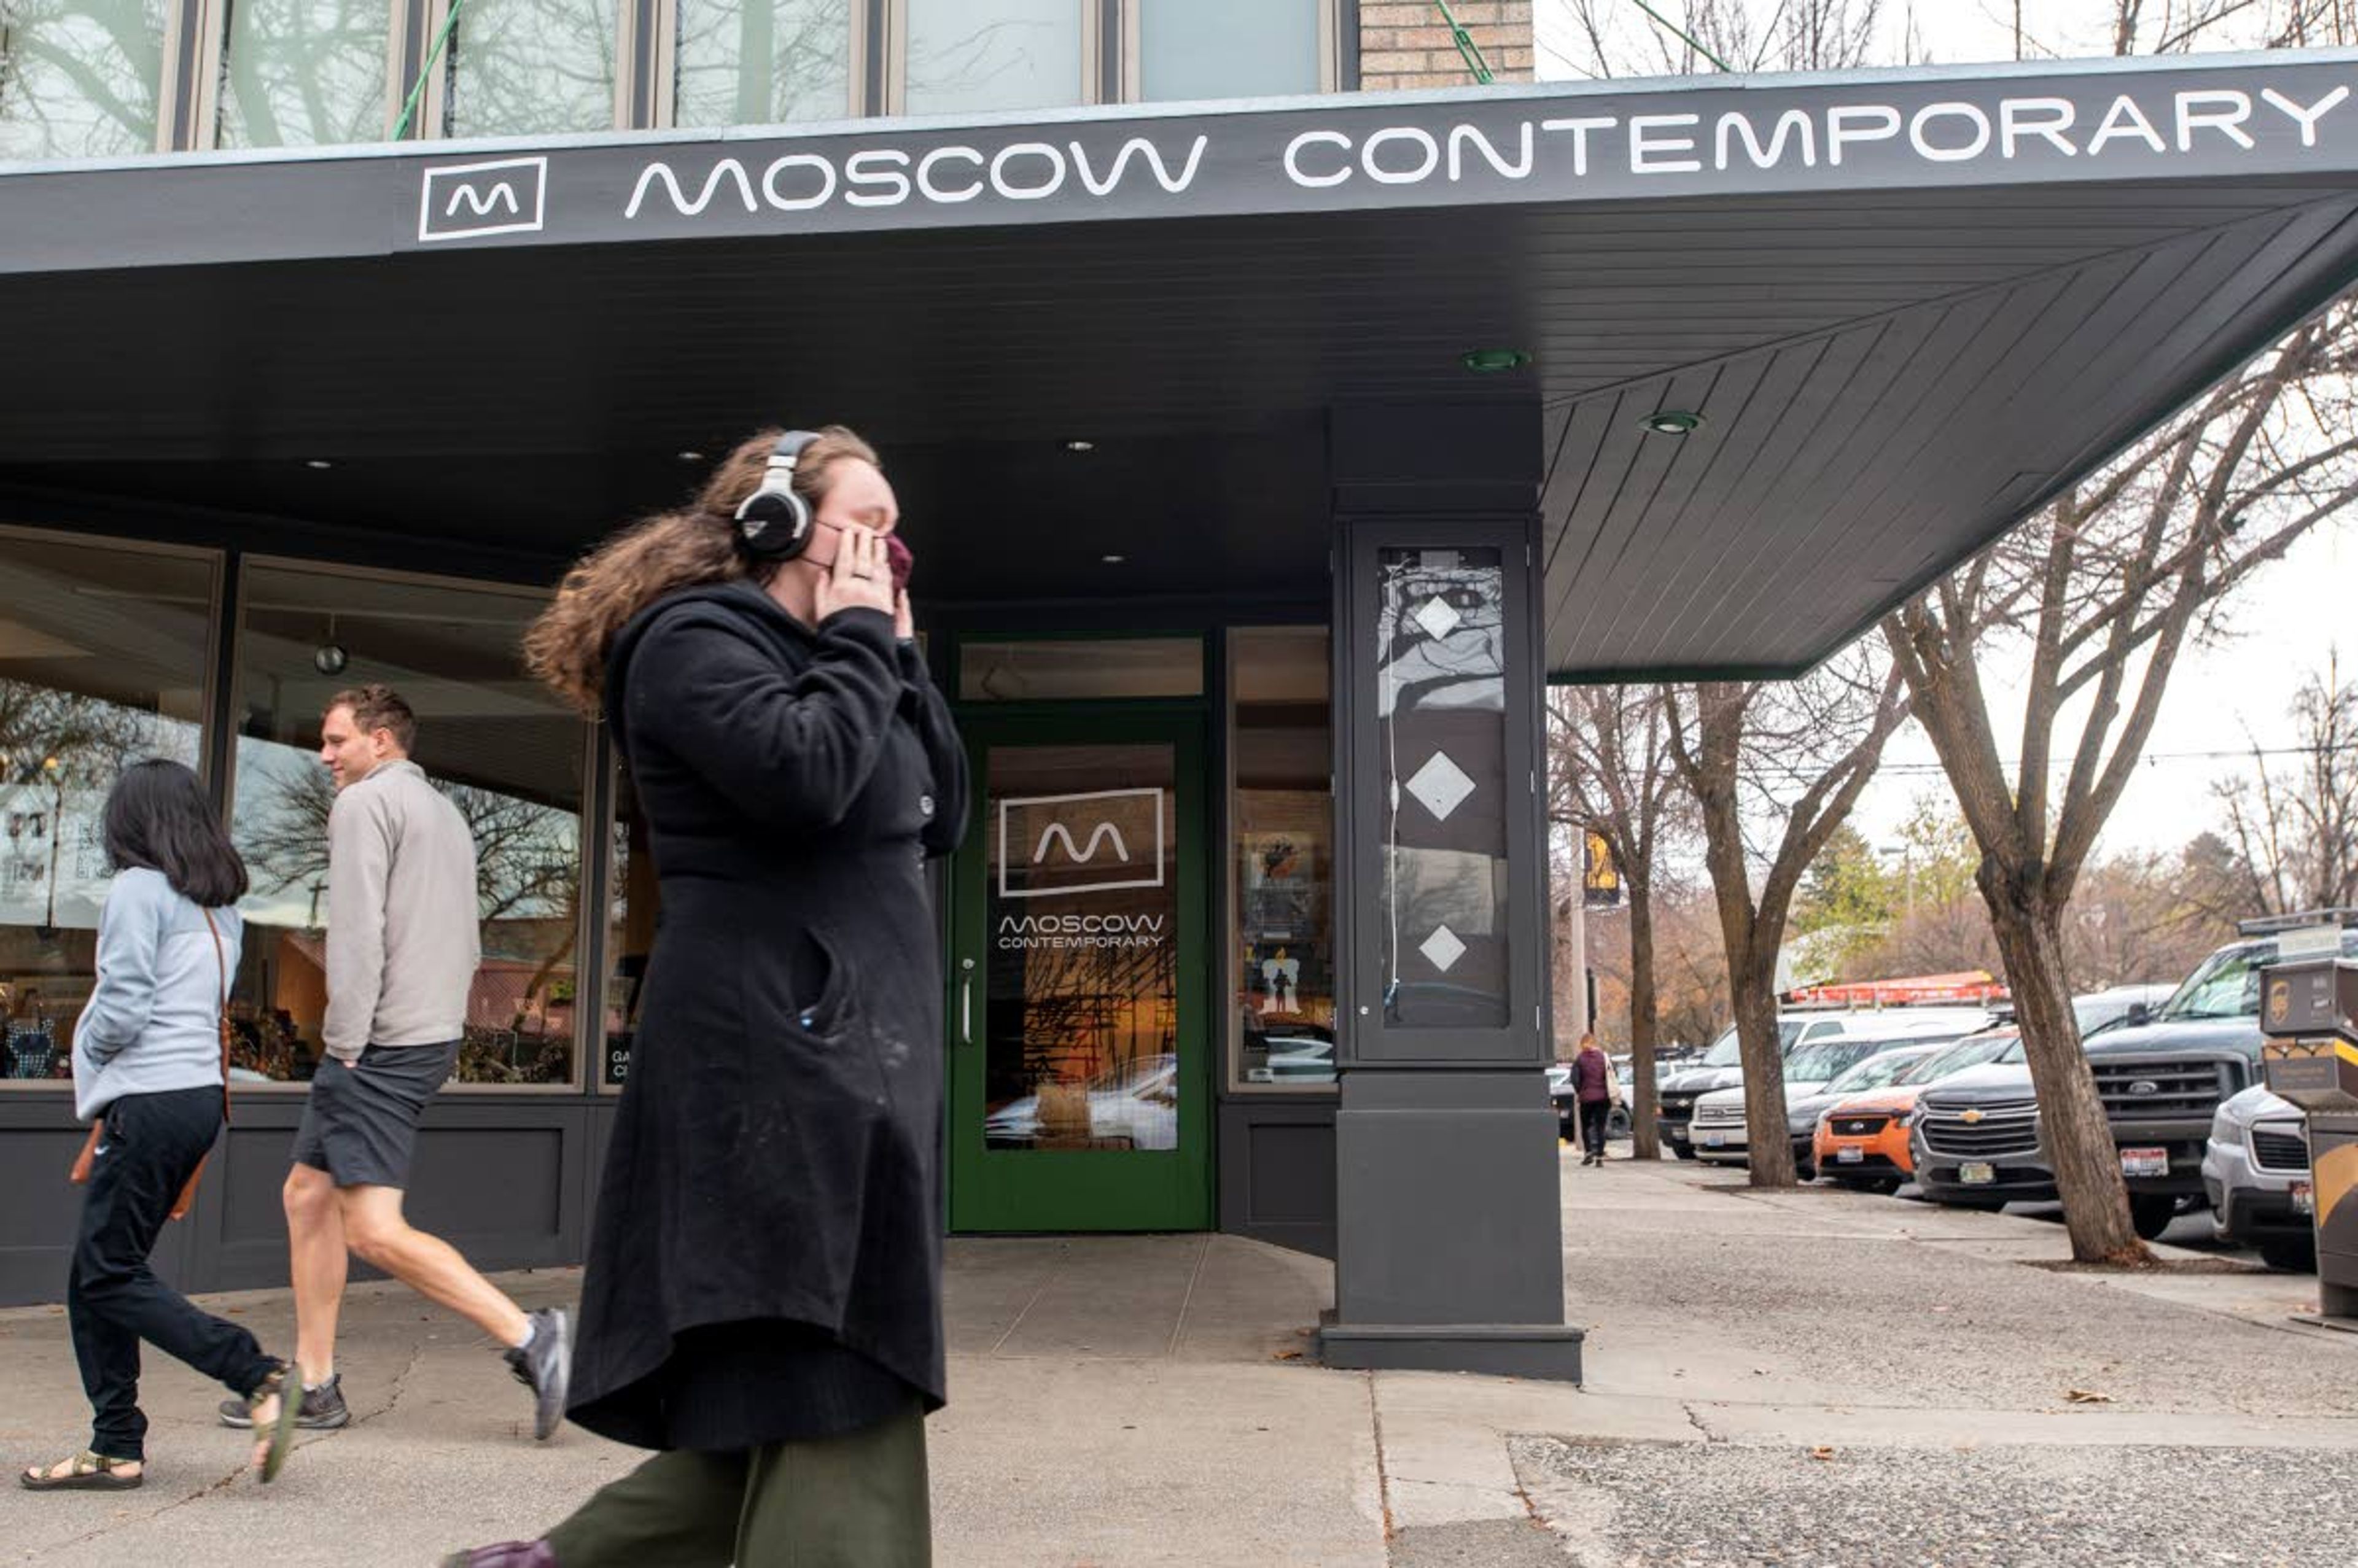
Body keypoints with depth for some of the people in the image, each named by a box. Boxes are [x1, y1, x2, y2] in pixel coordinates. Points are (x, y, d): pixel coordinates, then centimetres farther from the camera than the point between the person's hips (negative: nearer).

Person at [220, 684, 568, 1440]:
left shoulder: (366, 802, -6)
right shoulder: (447, 813, 23)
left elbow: (357, 930, -16)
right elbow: (467, 946, 23)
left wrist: (346, 1043, -15)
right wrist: (438, 1022, 19)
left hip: (380, 1043, -10)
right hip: (432, 1037, 10)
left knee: (375, 1230, -11)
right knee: (308, 1194, 15)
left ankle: (529, 1336, -15)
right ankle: (314, 1384, 17)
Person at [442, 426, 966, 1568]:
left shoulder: (803, 661, 22)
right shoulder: (697, 640, -6)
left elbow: (940, 819, 19)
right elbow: (803, 778, -24)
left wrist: (898, 657, 11)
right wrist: (863, 641, -9)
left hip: (841, 1062, 10)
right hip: (778, 1065, -10)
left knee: (788, 1395, 12)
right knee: (837, 1391, -8)